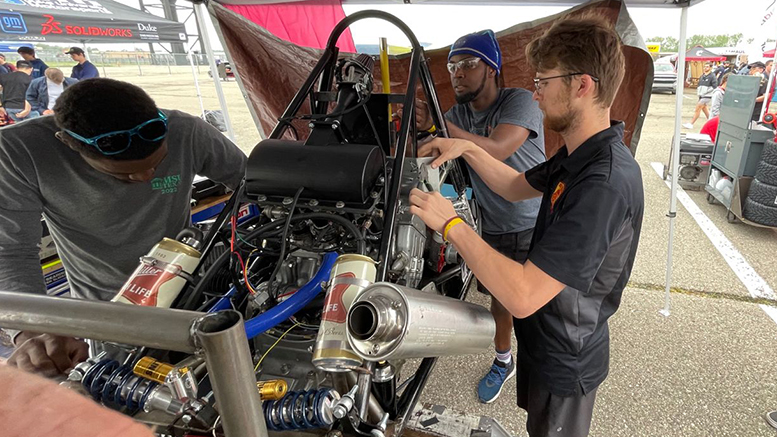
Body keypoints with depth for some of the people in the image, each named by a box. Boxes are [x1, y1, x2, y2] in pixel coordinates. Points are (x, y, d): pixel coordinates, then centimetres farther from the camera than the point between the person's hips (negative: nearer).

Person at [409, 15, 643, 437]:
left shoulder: (605, 184, -35)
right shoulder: (578, 156, -3)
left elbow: (523, 297, -38)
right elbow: (517, 186, 12)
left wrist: (450, 223, -30)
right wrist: (467, 149, -3)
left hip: (564, 360, -8)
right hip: (547, 340, 8)